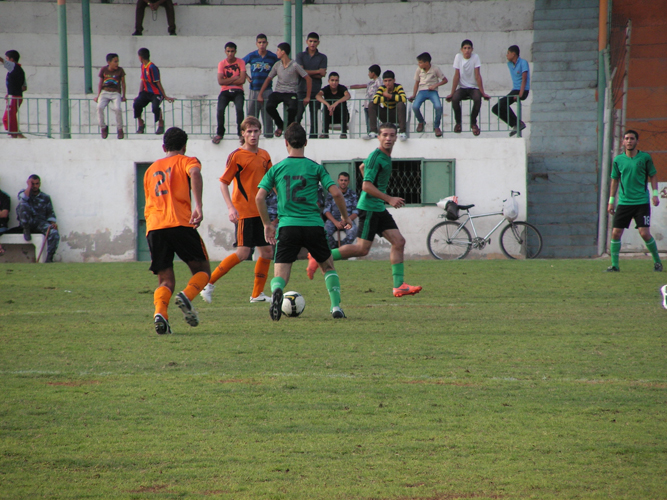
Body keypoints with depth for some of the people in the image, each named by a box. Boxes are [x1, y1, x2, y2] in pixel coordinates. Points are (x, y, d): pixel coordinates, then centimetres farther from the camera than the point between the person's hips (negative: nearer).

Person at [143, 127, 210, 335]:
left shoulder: (151, 169, 28)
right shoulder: (187, 161, 12)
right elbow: (195, 174, -13)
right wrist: (198, 206, -23)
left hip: (153, 228, 4)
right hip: (180, 224, -4)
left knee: (166, 281, 6)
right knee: (202, 270, 10)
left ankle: (160, 313, -24)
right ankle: (187, 296, -21)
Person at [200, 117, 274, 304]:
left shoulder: (264, 156, 11)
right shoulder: (237, 156, -10)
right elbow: (223, 182, -11)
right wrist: (231, 207, -22)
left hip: (260, 211, 7)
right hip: (244, 211, -7)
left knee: (266, 251, 6)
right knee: (243, 252, -14)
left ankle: (257, 294, 15)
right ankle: (209, 284, -6)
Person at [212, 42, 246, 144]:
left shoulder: (241, 62, 1)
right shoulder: (222, 63, 2)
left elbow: (242, 80, -9)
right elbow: (220, 81, -9)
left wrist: (227, 81, -7)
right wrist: (234, 78, -10)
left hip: (237, 91, -1)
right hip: (225, 92, 1)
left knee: (239, 109, -27)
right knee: (220, 110, -24)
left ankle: (241, 132, -12)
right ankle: (219, 133, -9)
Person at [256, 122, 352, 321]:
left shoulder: (276, 169, 6)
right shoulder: (316, 168, 4)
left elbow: (260, 197, -1)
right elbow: (336, 193, -4)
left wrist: (267, 224, 11)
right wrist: (345, 217, 12)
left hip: (287, 226, 0)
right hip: (314, 226, 0)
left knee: (280, 275, 1)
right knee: (328, 266, 22)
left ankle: (276, 291, -33)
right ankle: (336, 306, 8)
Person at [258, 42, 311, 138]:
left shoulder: (294, 66, -5)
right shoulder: (277, 65, 8)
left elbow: (308, 79, -2)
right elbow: (268, 79, 17)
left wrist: (307, 97, -5)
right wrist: (260, 94, 10)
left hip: (290, 93, -4)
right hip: (278, 92, 4)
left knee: (292, 109, -34)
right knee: (269, 106, -27)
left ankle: (289, 127, -2)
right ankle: (280, 125, 2)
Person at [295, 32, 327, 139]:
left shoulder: (322, 57, 9)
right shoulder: (300, 55, 8)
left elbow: (322, 74, -2)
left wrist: (308, 73, -6)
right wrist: (317, 72, -4)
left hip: (316, 90, 1)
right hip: (302, 90, -1)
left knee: (314, 117, 0)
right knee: (298, 115, -11)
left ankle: (313, 137, 2)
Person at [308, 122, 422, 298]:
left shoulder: (386, 156, 13)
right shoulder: (376, 157, -16)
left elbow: (362, 167, 31)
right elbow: (366, 186, -21)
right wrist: (389, 199, -20)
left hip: (379, 209, 9)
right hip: (369, 208, -9)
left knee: (399, 242, 0)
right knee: (362, 249, -10)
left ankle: (399, 286, 0)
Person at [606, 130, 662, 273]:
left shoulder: (645, 158, -1)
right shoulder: (618, 160, 5)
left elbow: (653, 176, 8)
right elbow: (615, 180, 14)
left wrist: (655, 193, -4)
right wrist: (611, 201, 11)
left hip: (641, 201, -3)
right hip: (624, 202, 3)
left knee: (644, 233, -10)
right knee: (616, 233, -5)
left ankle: (657, 261, 9)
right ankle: (614, 265, 6)